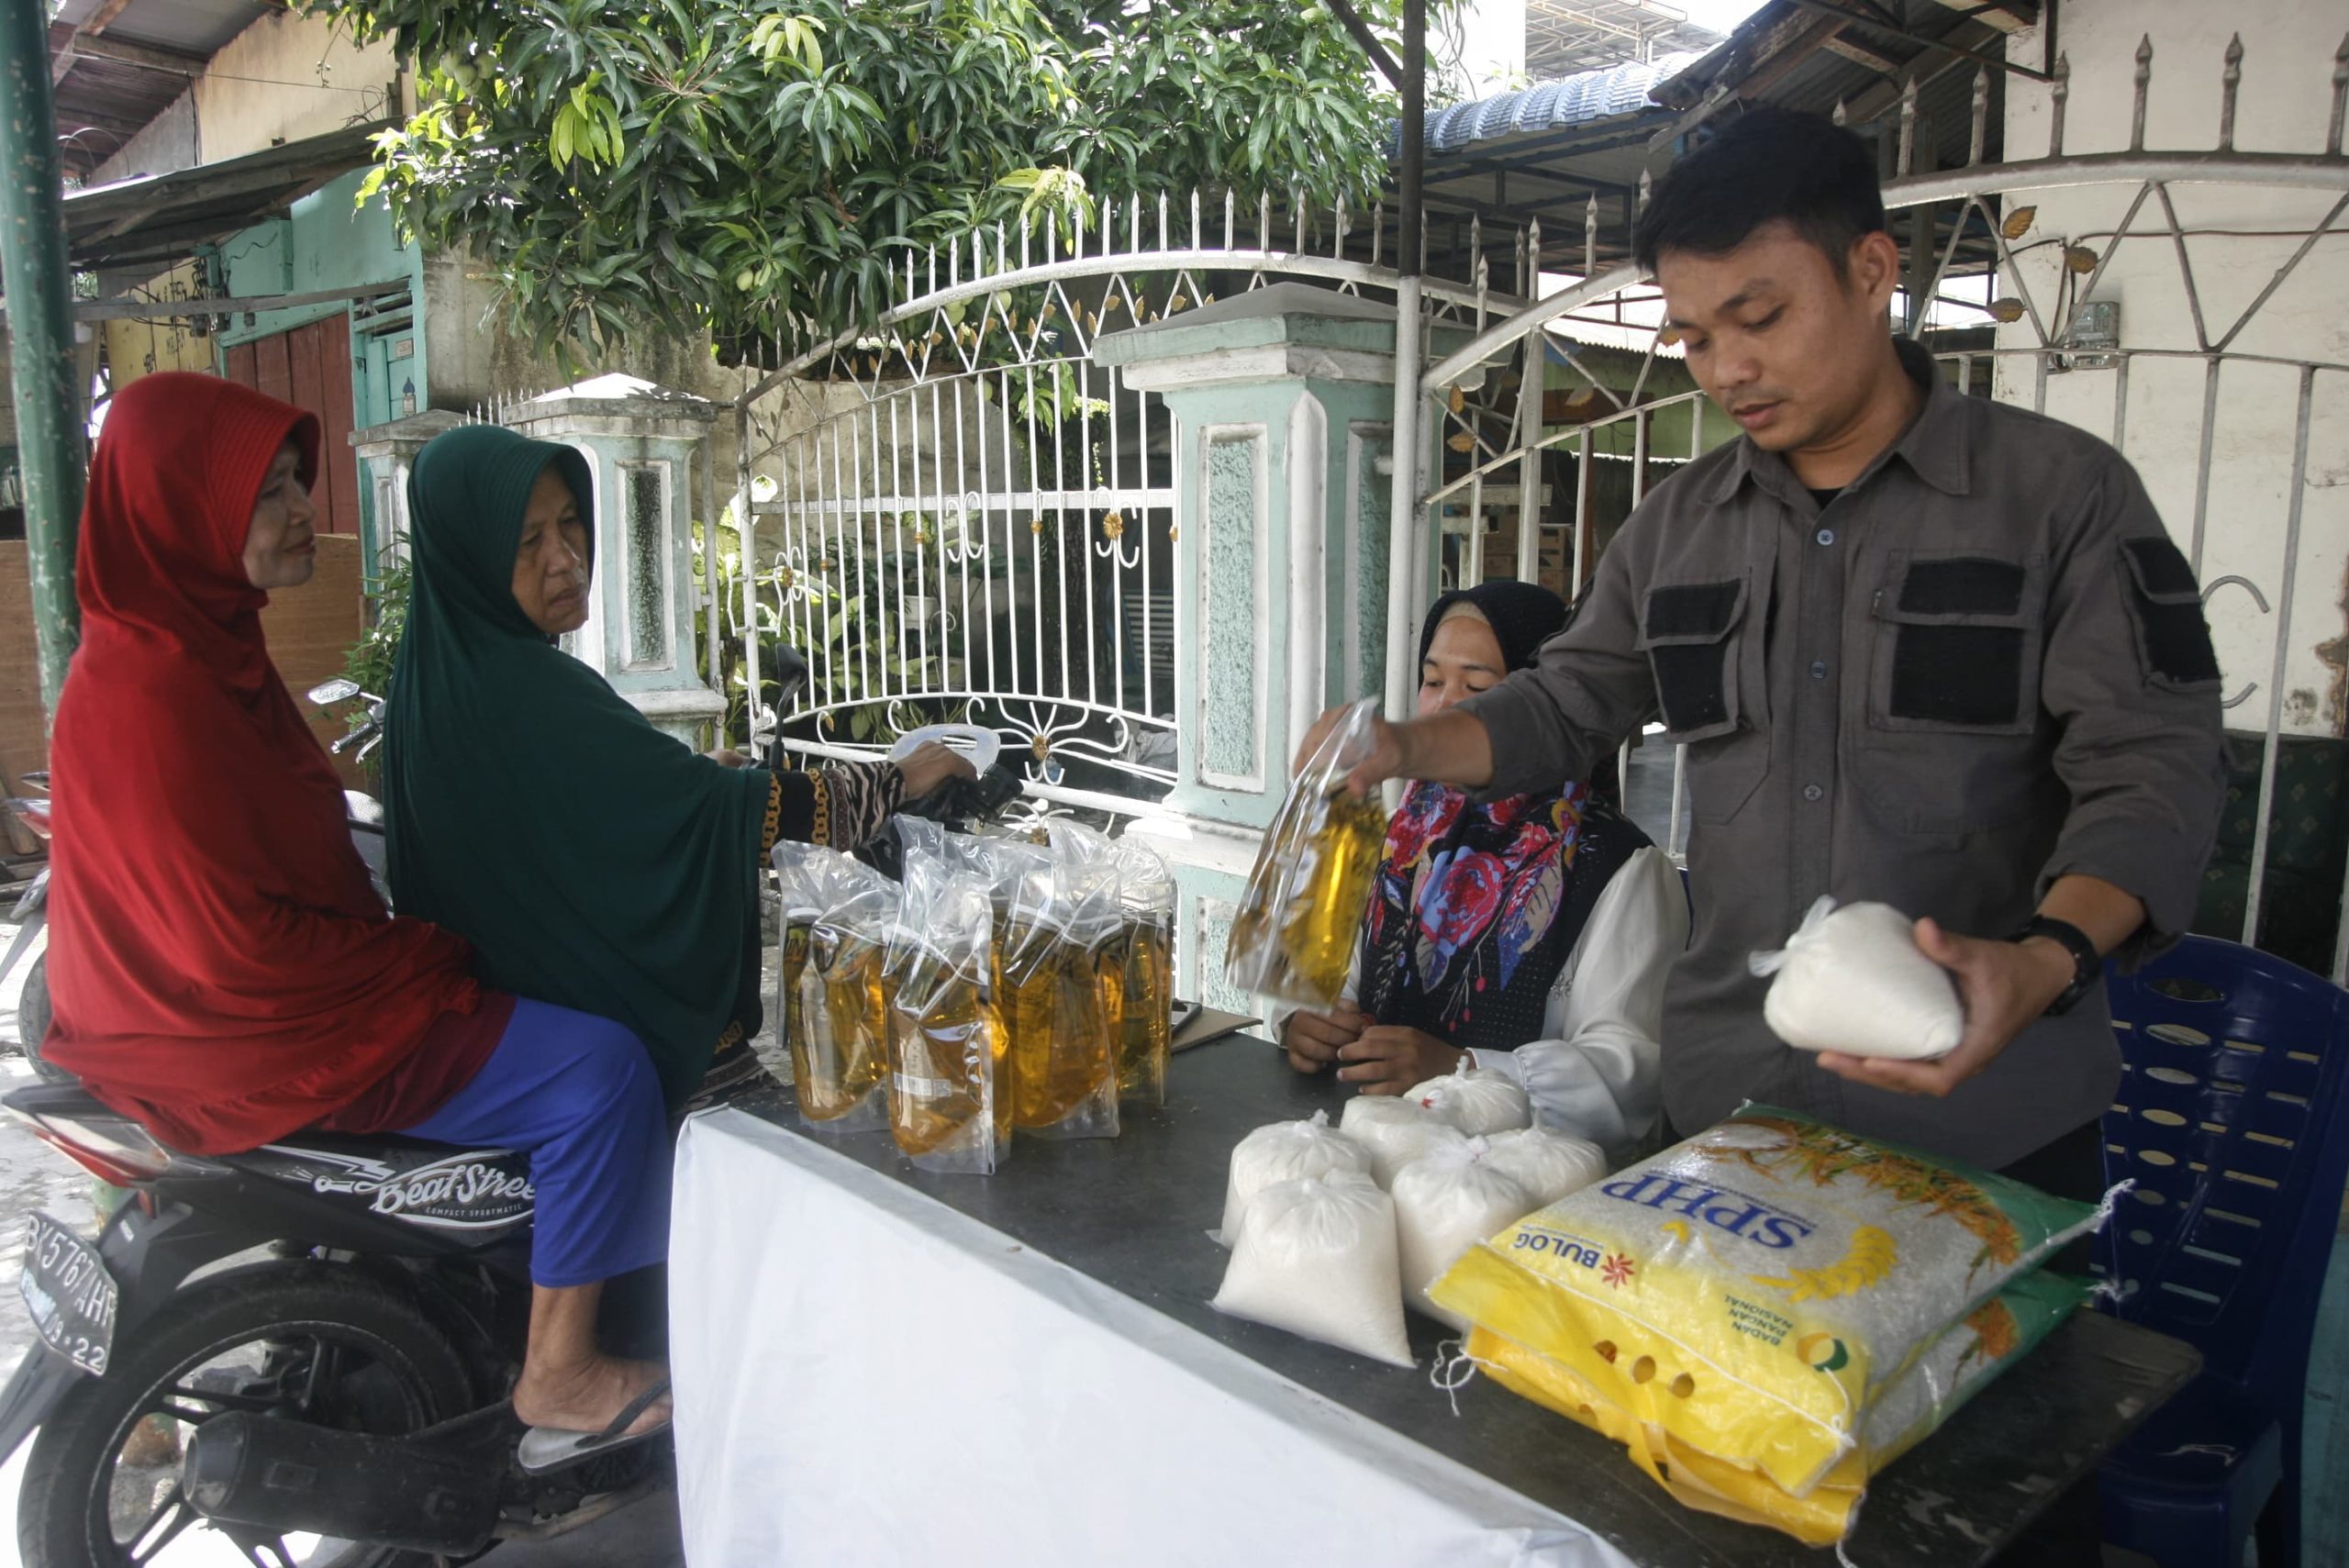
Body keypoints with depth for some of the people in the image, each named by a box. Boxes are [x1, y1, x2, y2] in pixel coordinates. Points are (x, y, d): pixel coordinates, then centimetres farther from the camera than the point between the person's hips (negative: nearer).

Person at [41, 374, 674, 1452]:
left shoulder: (203, 644, 7)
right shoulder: (149, 693, -26)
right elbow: (232, 941, -26)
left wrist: (406, 945, 5)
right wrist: (424, 961, -15)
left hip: (273, 981, 11)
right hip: (248, 1037, -11)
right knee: (601, 1071, -16)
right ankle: (559, 1374, 0)